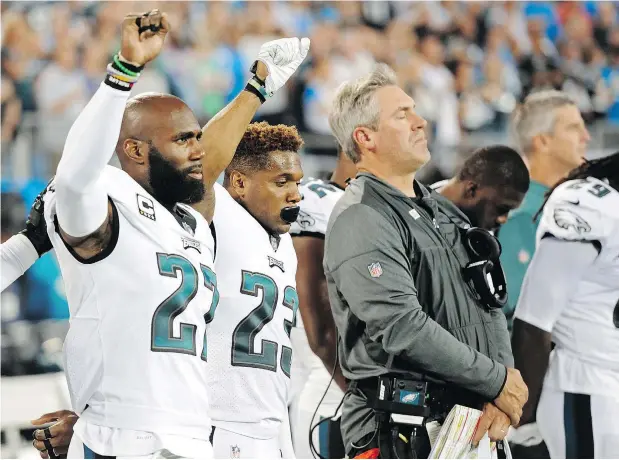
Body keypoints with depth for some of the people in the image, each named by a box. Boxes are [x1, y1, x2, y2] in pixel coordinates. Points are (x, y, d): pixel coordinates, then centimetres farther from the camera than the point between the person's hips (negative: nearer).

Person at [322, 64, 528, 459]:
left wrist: (501, 396, -3)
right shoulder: (359, 221, -11)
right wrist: (498, 381, -13)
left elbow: (489, 307, 14)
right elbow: (402, 329, -21)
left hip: (471, 424, 8)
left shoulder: (443, 211, 18)